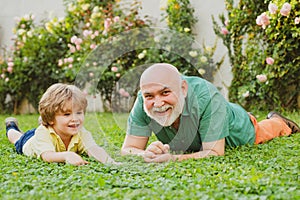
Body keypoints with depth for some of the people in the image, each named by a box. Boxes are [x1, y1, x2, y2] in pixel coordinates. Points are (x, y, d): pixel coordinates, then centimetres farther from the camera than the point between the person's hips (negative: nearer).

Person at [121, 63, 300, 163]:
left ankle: (277, 122, 63)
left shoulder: (207, 97, -48)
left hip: (237, 134, -4)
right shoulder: (143, 102, -38)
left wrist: (174, 158, -59)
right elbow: (128, 149, -34)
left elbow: (215, 153, -46)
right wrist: (147, 154, -56)